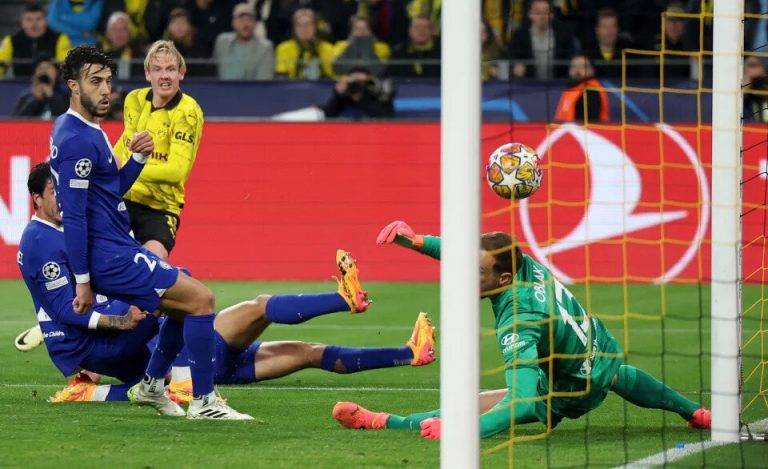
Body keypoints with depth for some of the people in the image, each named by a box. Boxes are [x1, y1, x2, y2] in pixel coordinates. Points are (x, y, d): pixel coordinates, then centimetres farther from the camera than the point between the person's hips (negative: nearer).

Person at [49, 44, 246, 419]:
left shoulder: (85, 131, 15)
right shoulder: (78, 141, -18)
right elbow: (73, 215, -21)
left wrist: (137, 158, 5)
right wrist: (82, 282, -21)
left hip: (120, 247, 11)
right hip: (111, 258, -11)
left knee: (189, 300, 21)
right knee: (201, 299, -13)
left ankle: (151, 385, 27)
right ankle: (203, 402, -9)